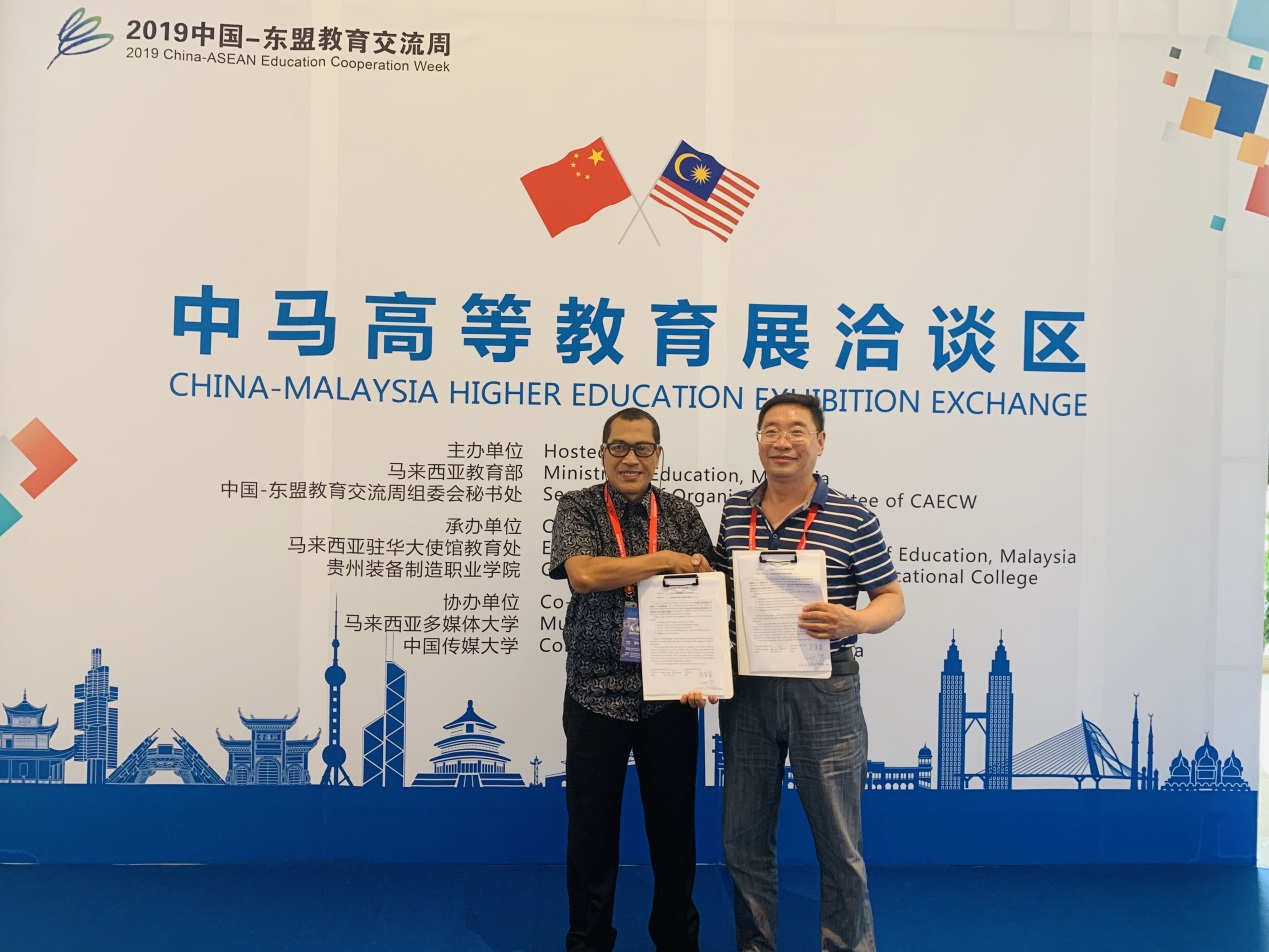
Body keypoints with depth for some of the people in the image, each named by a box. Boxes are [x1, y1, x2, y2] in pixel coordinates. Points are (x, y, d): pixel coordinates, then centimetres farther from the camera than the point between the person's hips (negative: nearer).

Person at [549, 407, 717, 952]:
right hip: (597, 694, -1)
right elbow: (583, 574, -18)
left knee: (674, 825, 11)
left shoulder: (682, 515, 6)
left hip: (669, 696, 2)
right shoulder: (578, 508, 0)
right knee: (592, 825, 8)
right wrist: (667, 561, -12)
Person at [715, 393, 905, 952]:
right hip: (745, 690, 4)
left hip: (822, 692, -4)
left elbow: (892, 599, -1)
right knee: (743, 840, 15)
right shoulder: (735, 512, 6)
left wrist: (855, 621, -21)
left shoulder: (852, 519, -7)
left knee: (839, 844, 8)